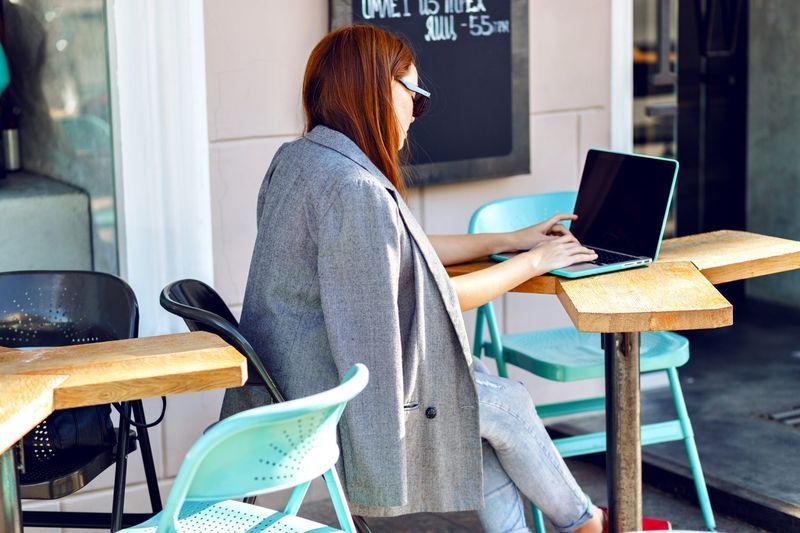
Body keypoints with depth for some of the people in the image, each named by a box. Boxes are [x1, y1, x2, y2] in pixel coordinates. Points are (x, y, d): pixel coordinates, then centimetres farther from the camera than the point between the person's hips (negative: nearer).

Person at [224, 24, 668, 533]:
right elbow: (438, 299, -15)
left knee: (482, 386, 18)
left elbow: (400, 252, 16)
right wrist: (532, 262, -1)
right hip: (331, 409, -9)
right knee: (506, 403, 9)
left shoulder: (297, 159, 7)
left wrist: (513, 239, 19)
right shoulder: (355, 189, -24)